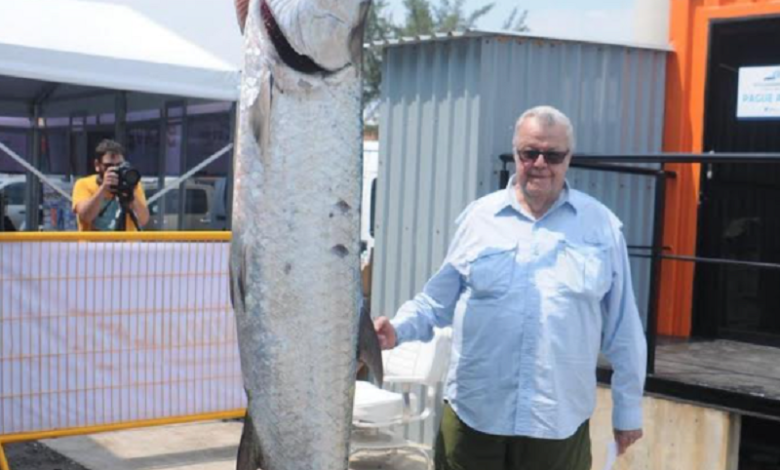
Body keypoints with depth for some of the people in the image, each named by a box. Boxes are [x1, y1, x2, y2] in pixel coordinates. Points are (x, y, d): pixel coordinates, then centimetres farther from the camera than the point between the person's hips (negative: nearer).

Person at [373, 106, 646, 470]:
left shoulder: (602, 226, 3)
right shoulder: (478, 217, 5)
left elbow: (622, 328, 5)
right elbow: (439, 298, 9)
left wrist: (628, 408, 7)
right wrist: (399, 329, -8)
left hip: (558, 420, 0)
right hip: (473, 412, 1)